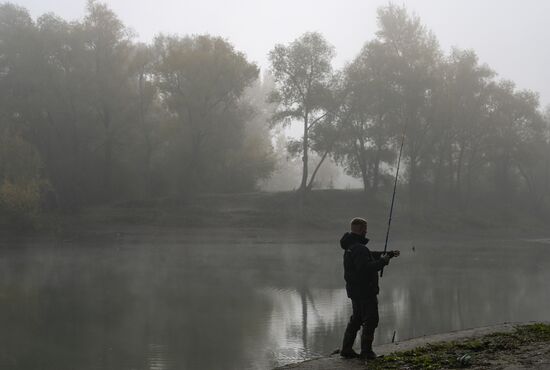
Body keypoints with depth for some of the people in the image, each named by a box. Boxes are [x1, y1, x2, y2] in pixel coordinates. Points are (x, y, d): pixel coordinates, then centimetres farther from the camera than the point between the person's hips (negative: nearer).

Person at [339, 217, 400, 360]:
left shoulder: (351, 246, 12)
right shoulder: (359, 248, -22)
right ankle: (366, 352, 2)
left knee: (356, 319, 18)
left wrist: (389, 254, 19)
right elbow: (366, 268, -32)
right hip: (365, 290, -10)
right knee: (370, 320, -1)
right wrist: (383, 261, -20)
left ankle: (346, 349, 19)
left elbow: (370, 255, 22)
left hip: (355, 289, 10)